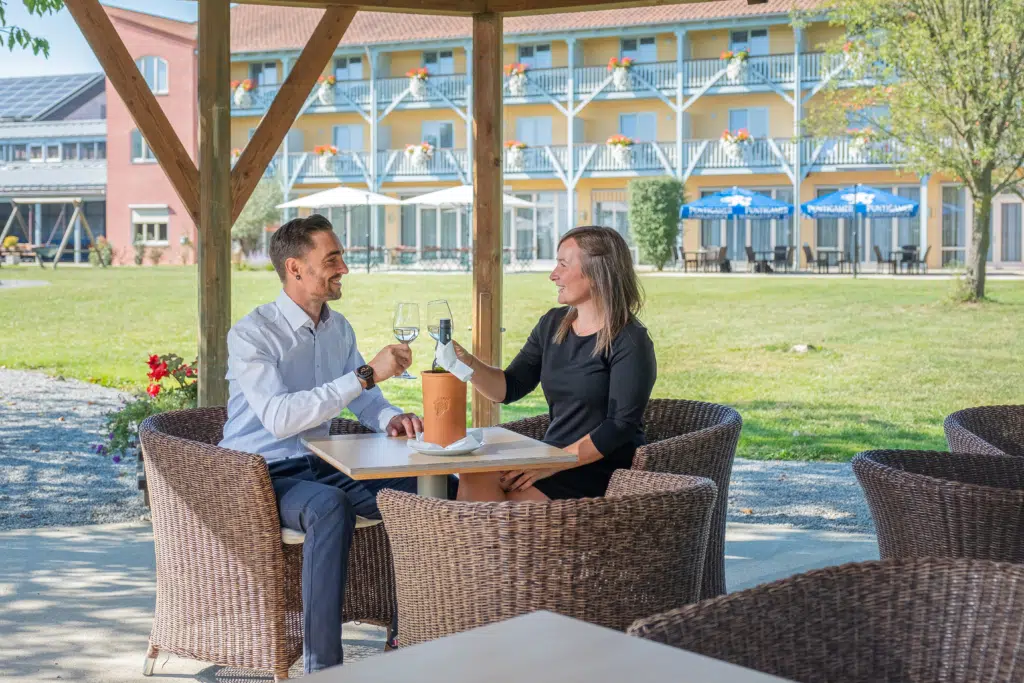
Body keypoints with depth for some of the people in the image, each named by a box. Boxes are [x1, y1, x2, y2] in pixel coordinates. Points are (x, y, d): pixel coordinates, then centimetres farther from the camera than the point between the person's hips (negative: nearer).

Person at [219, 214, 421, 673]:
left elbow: (363, 397, 19)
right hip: (260, 477, -7)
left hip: (319, 465, 7)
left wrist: (391, 418, -6)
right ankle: (322, 665, -34)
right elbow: (279, 417, -31)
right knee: (330, 506, -39)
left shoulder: (338, 328, 9)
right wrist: (365, 375, -33)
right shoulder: (251, 335, -16)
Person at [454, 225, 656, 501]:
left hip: (603, 470, -6)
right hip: (554, 459, 6)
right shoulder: (553, 324, 11)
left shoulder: (629, 341, -11)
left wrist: (553, 464, -21)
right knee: (475, 478, -21)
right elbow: (508, 388, 11)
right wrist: (467, 363, -8)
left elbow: (621, 427, -17)